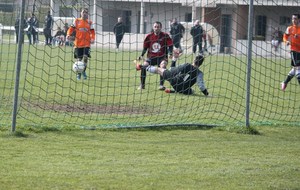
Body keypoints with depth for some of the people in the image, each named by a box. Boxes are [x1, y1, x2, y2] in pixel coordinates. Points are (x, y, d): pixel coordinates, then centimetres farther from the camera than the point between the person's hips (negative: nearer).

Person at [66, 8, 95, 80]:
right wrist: (68, 35, -13)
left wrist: (92, 39, -8)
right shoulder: (77, 21, 5)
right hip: (78, 43, 0)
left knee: (85, 57, -16)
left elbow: (92, 32, 9)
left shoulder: (90, 23, 7)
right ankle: (79, 73, 18)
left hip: (87, 44, 0)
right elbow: (71, 29, 4)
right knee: (79, 59, 3)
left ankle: (84, 71, 5)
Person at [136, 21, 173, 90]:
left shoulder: (165, 35, -6)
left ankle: (161, 85, -14)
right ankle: (142, 85, -7)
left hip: (162, 57, -2)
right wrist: (142, 55, -3)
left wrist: (170, 53, -20)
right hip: (151, 57, 2)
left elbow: (170, 45, -4)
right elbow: (145, 47, 9)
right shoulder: (149, 36, 0)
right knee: (143, 66, -19)